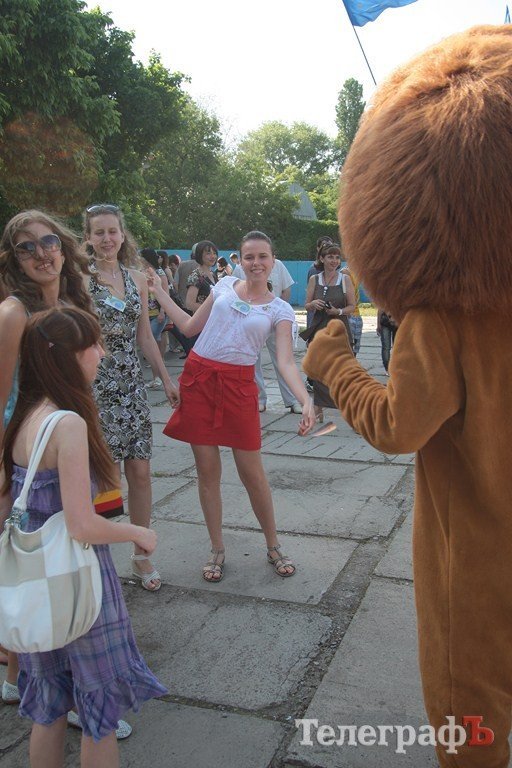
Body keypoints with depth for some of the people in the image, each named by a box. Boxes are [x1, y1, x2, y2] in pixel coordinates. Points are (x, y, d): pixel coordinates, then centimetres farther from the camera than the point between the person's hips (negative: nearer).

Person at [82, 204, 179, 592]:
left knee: (140, 472, 7)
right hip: (94, 385, -5)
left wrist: (166, 378, 16)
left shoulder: (138, 280, 10)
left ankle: (141, 555, 23)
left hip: (131, 384, 5)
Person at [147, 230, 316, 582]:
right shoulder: (224, 286, 9)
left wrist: (307, 401, -26)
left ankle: (273, 546, 24)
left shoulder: (280, 310, 1)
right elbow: (190, 327, 15)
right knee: (208, 471, 6)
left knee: (252, 471, 2)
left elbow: (286, 362, -10)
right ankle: (218, 550, 22)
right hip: (198, 378, 2)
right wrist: (158, 291, 15)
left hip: (239, 385, -2)